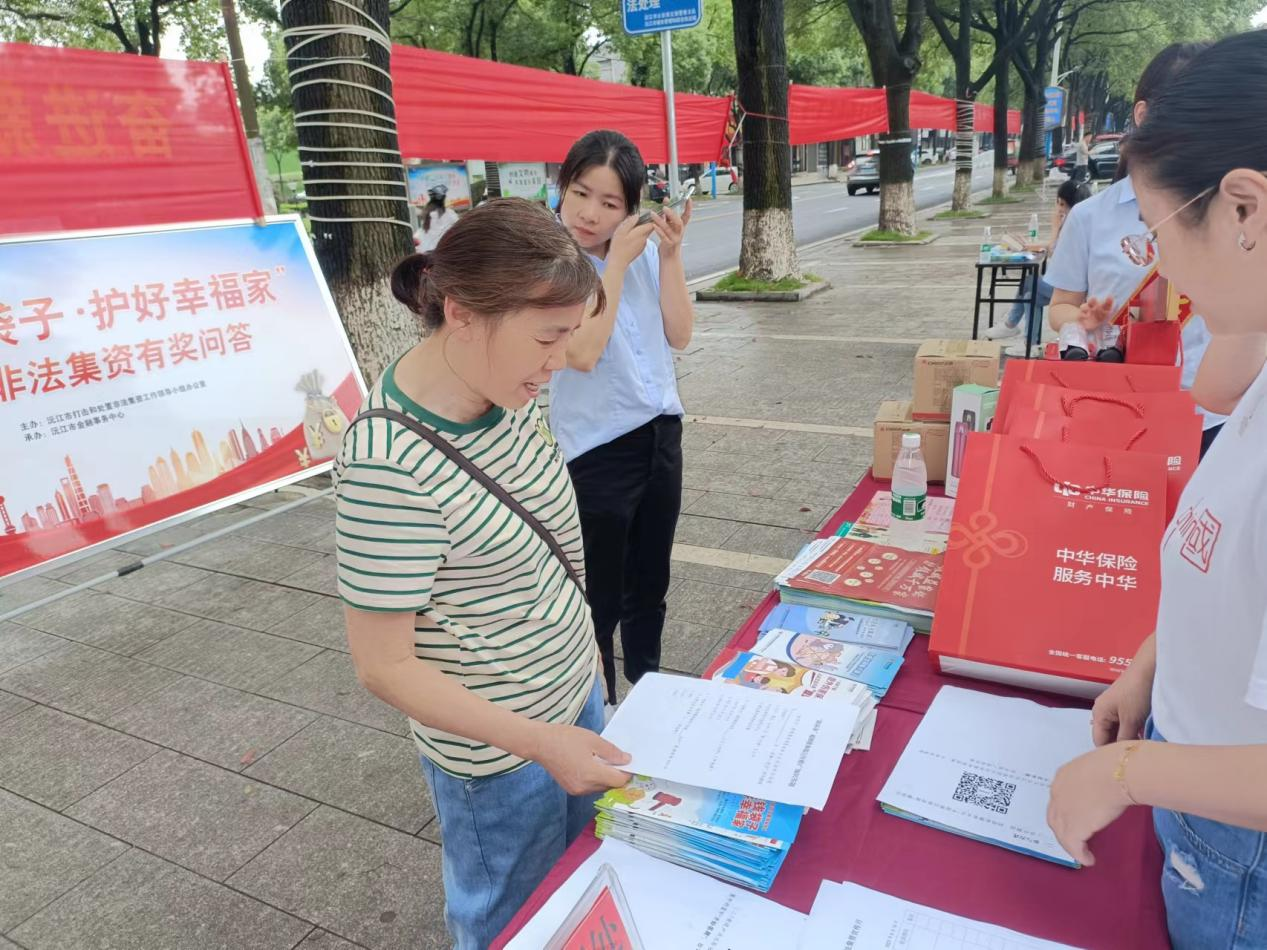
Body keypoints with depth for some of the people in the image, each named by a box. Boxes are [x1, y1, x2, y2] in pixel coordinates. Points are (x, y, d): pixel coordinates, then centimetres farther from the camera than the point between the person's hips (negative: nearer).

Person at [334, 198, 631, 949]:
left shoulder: (509, 391, -8)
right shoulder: (391, 465, -32)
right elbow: (385, 667, -24)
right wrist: (538, 741, -27)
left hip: (573, 691, 7)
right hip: (499, 751, -7)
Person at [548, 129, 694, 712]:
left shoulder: (644, 250, 1)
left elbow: (679, 335, -1)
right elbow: (582, 353, -25)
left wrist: (669, 255, -11)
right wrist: (618, 261, -20)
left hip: (662, 433, 6)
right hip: (598, 449, -6)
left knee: (650, 584, 22)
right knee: (600, 600, 7)